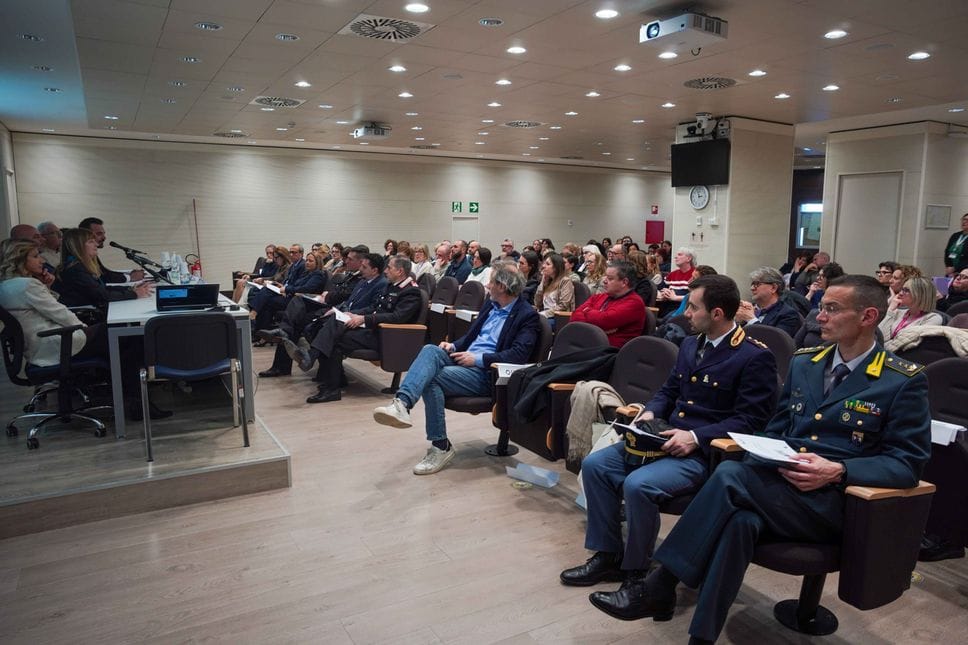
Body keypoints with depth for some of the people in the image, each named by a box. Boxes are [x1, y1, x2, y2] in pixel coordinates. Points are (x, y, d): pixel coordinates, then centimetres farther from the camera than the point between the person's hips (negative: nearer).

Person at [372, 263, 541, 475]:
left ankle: (441, 446, -21)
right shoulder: (490, 305, 18)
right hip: (464, 359, 7)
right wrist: (454, 346, 4)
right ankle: (402, 403, -41)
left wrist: (478, 359, -20)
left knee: (432, 379, -27)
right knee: (431, 350, -24)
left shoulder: (528, 316, -7)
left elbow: (519, 355, -18)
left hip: (486, 372, -7)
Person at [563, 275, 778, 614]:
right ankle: (607, 555, 7)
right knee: (594, 464, -6)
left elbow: (750, 420, -15)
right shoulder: (690, 345, 14)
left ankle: (637, 576, -10)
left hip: (705, 451, -8)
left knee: (638, 485, -31)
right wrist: (649, 413, 0)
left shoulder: (755, 357, -11)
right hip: (666, 438, 8)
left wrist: (696, 437, -23)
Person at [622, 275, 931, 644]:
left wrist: (838, 472, -22)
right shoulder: (804, 362, 14)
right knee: (741, 519, -32)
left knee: (731, 475, -32)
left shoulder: (904, 381, -1)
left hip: (833, 500, -5)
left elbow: (908, 463, -5)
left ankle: (660, 586, -24)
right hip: (780, 481, 5)